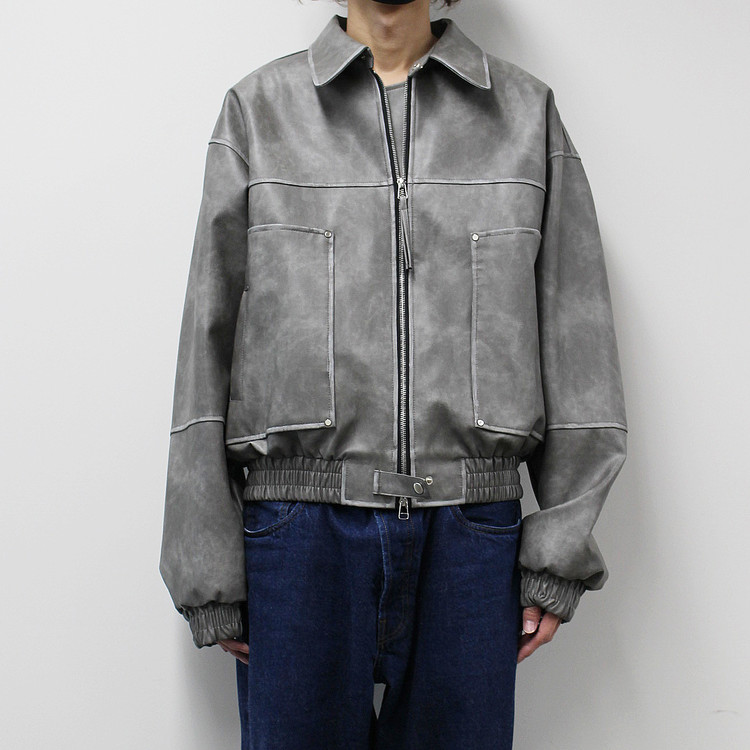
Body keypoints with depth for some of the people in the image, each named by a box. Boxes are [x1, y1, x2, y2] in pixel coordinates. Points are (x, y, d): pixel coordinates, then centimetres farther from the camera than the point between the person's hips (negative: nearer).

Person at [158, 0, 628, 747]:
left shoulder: (528, 111, 8)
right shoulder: (259, 108, 5)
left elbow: (576, 341, 6)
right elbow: (208, 341, 2)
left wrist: (559, 549, 2)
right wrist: (209, 574, 0)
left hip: (471, 535, 1)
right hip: (300, 529, 0)